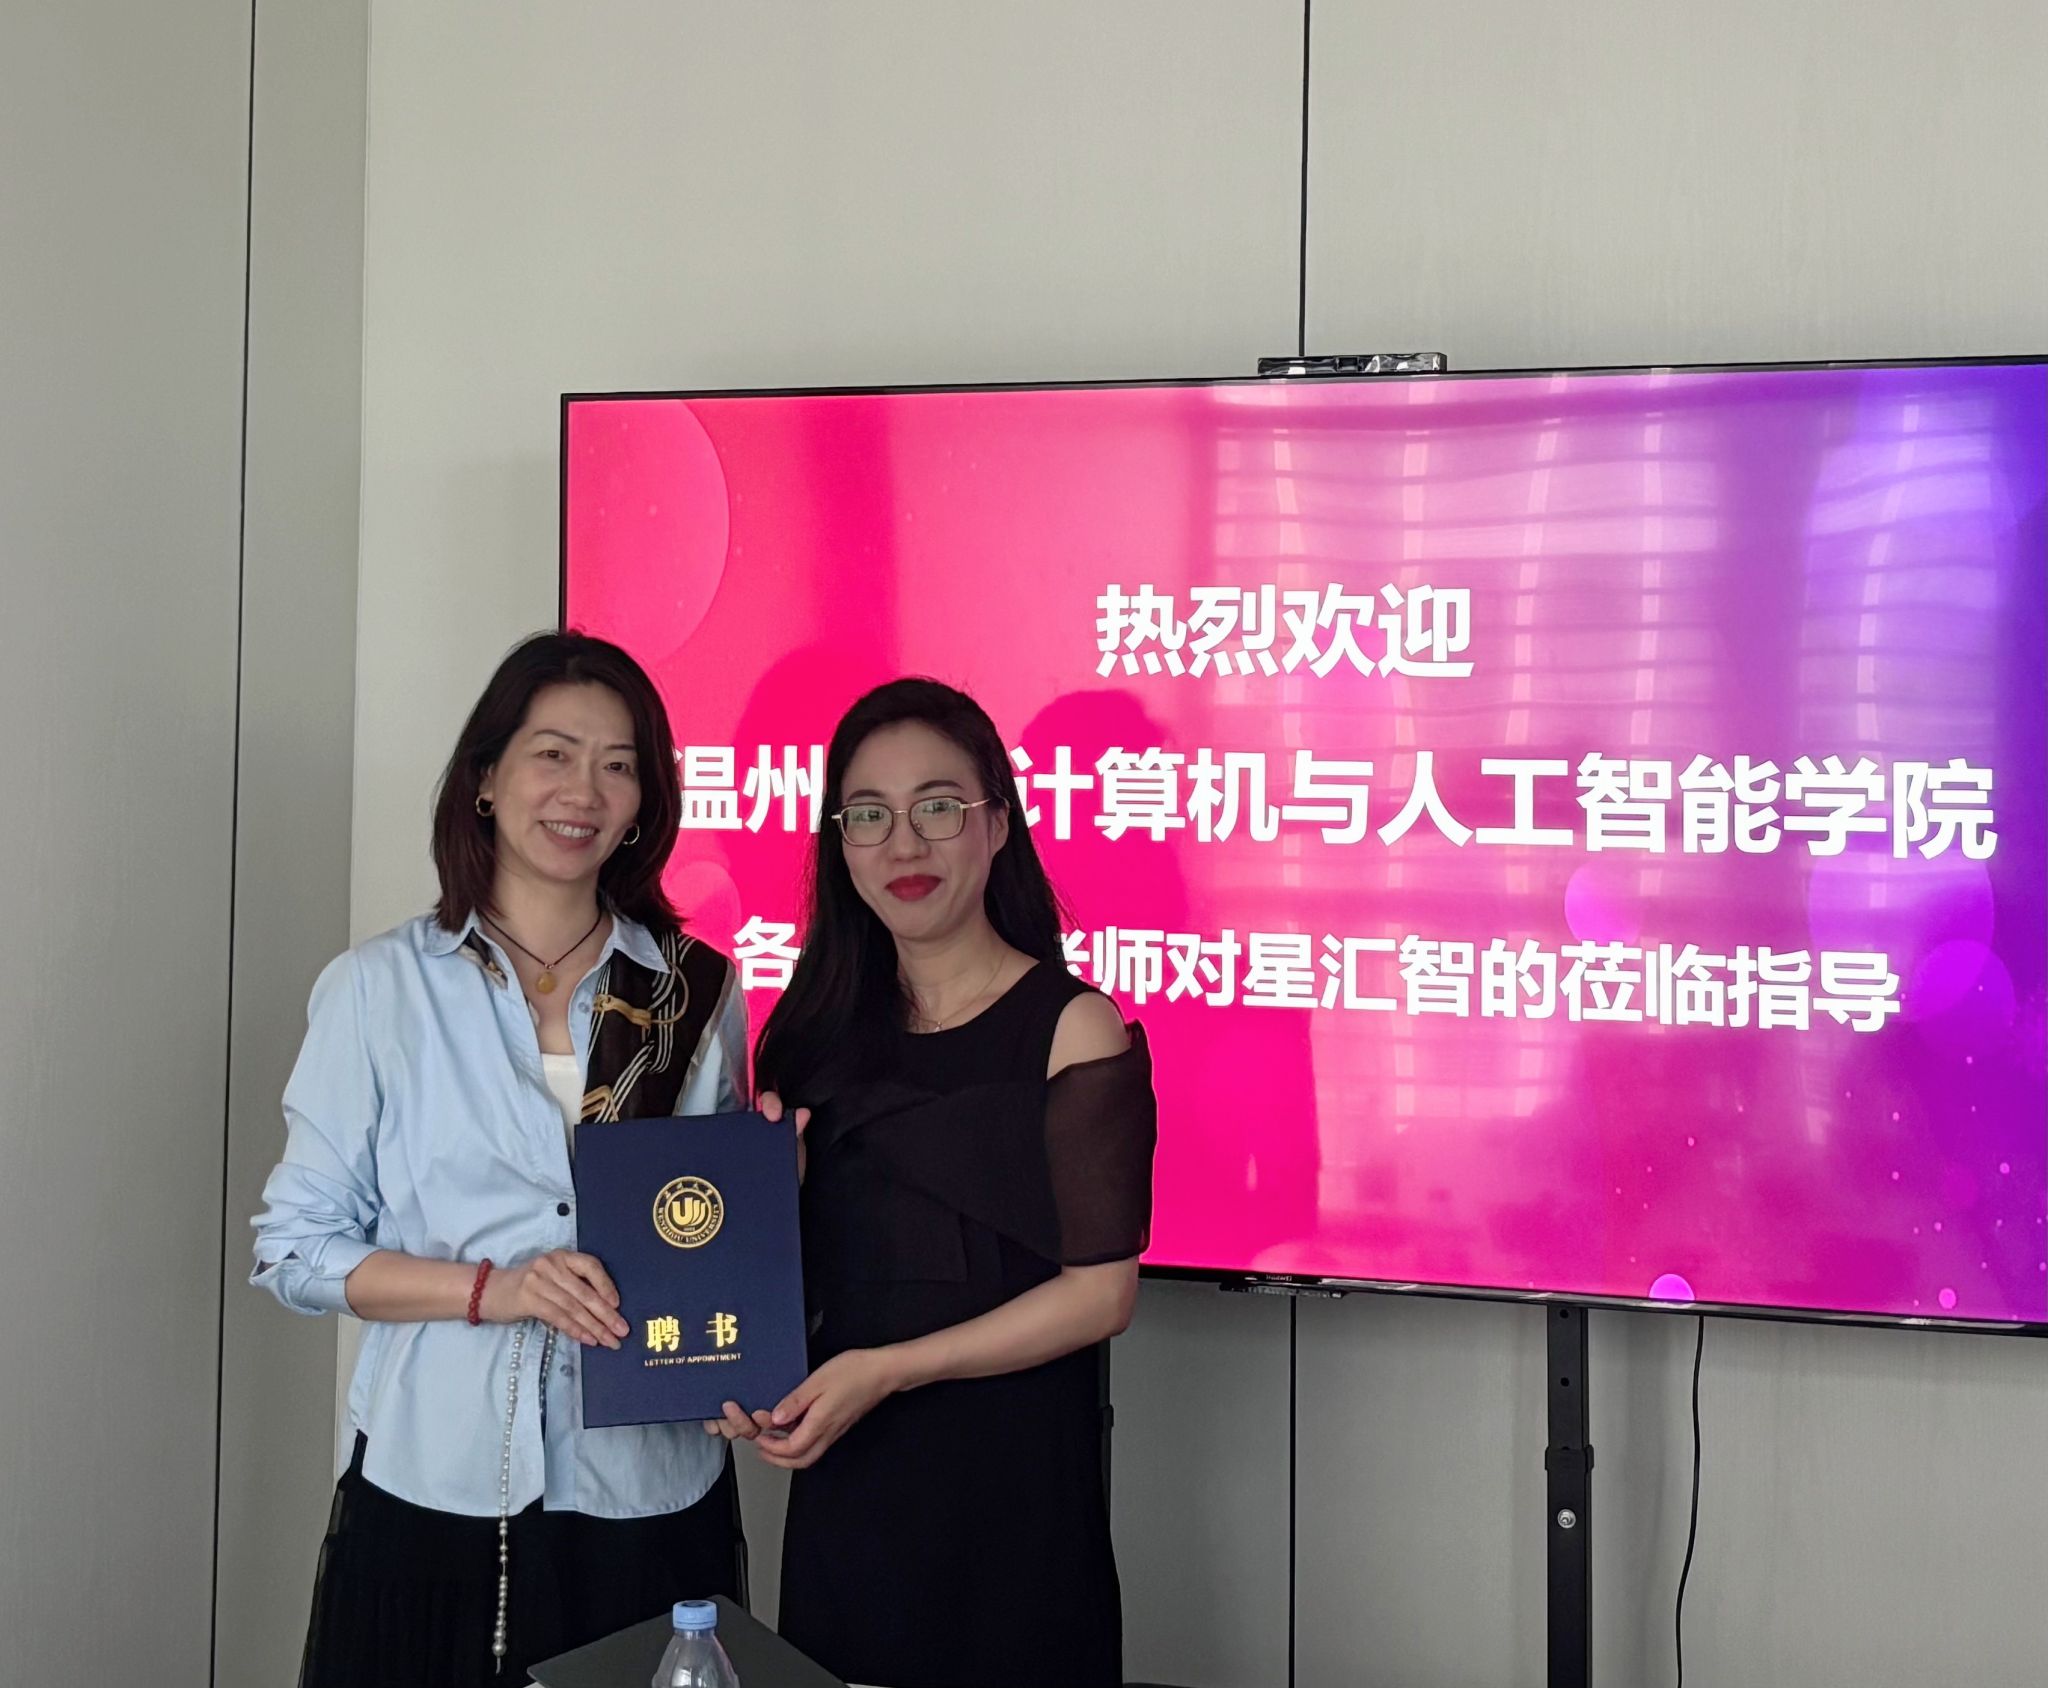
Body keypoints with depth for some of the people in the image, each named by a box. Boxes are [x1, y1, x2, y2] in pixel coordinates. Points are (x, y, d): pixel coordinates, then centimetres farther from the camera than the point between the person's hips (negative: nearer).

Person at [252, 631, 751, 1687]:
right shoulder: (379, 988, -1)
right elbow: (293, 1249, -1)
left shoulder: (698, 992, 5)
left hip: (650, 1506, 2)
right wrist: (494, 1290, -15)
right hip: (436, 1493, -1)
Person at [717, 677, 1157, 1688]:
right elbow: (797, 1264, 12)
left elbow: (1100, 1290, -12)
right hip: (844, 1479, 5)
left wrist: (886, 1370, -17)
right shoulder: (825, 1026, 6)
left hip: (1013, 1489, -4)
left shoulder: (1072, 1028, -9)